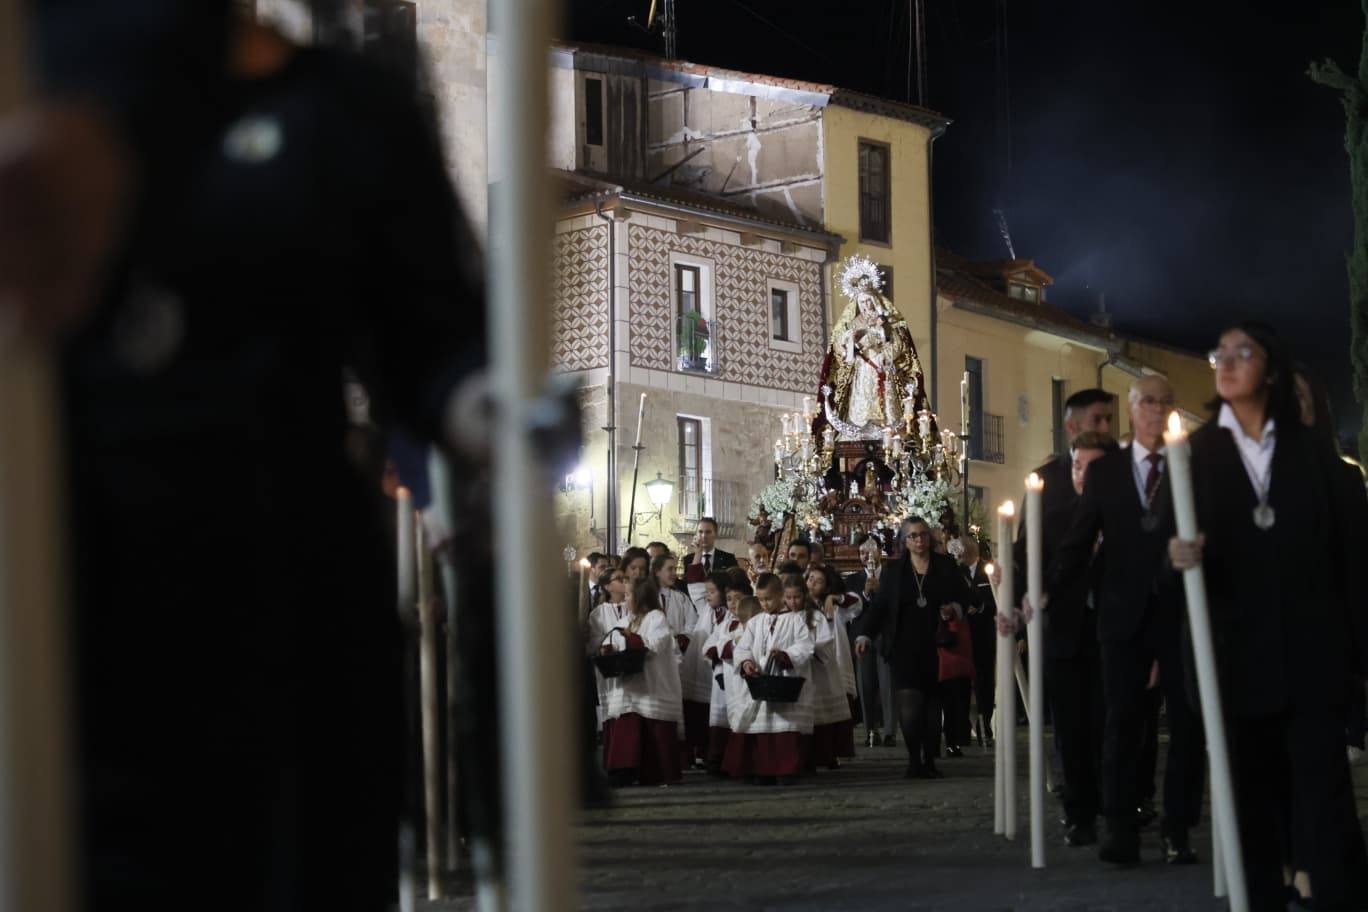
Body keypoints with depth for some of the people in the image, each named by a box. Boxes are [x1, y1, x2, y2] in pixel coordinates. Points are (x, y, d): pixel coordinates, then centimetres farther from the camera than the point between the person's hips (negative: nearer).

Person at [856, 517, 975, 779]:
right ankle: (914, 760, -5)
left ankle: (929, 761, 10)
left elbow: (966, 598, 9)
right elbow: (879, 606, 6)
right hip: (905, 647, -1)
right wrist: (865, 634, -7)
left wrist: (956, 608, -14)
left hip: (936, 647, 1)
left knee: (933, 704, 1)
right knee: (909, 701, -13)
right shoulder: (893, 571, 9)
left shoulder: (946, 566, 8)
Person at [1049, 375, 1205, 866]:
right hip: (1125, 613, 1)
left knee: (1187, 722, 2)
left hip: (1183, 611, -1)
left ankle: (1177, 829, 9)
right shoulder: (1104, 470, 8)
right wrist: (1049, 590, -9)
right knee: (1122, 721, 2)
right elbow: (1078, 541, 4)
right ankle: (1121, 829, 5)